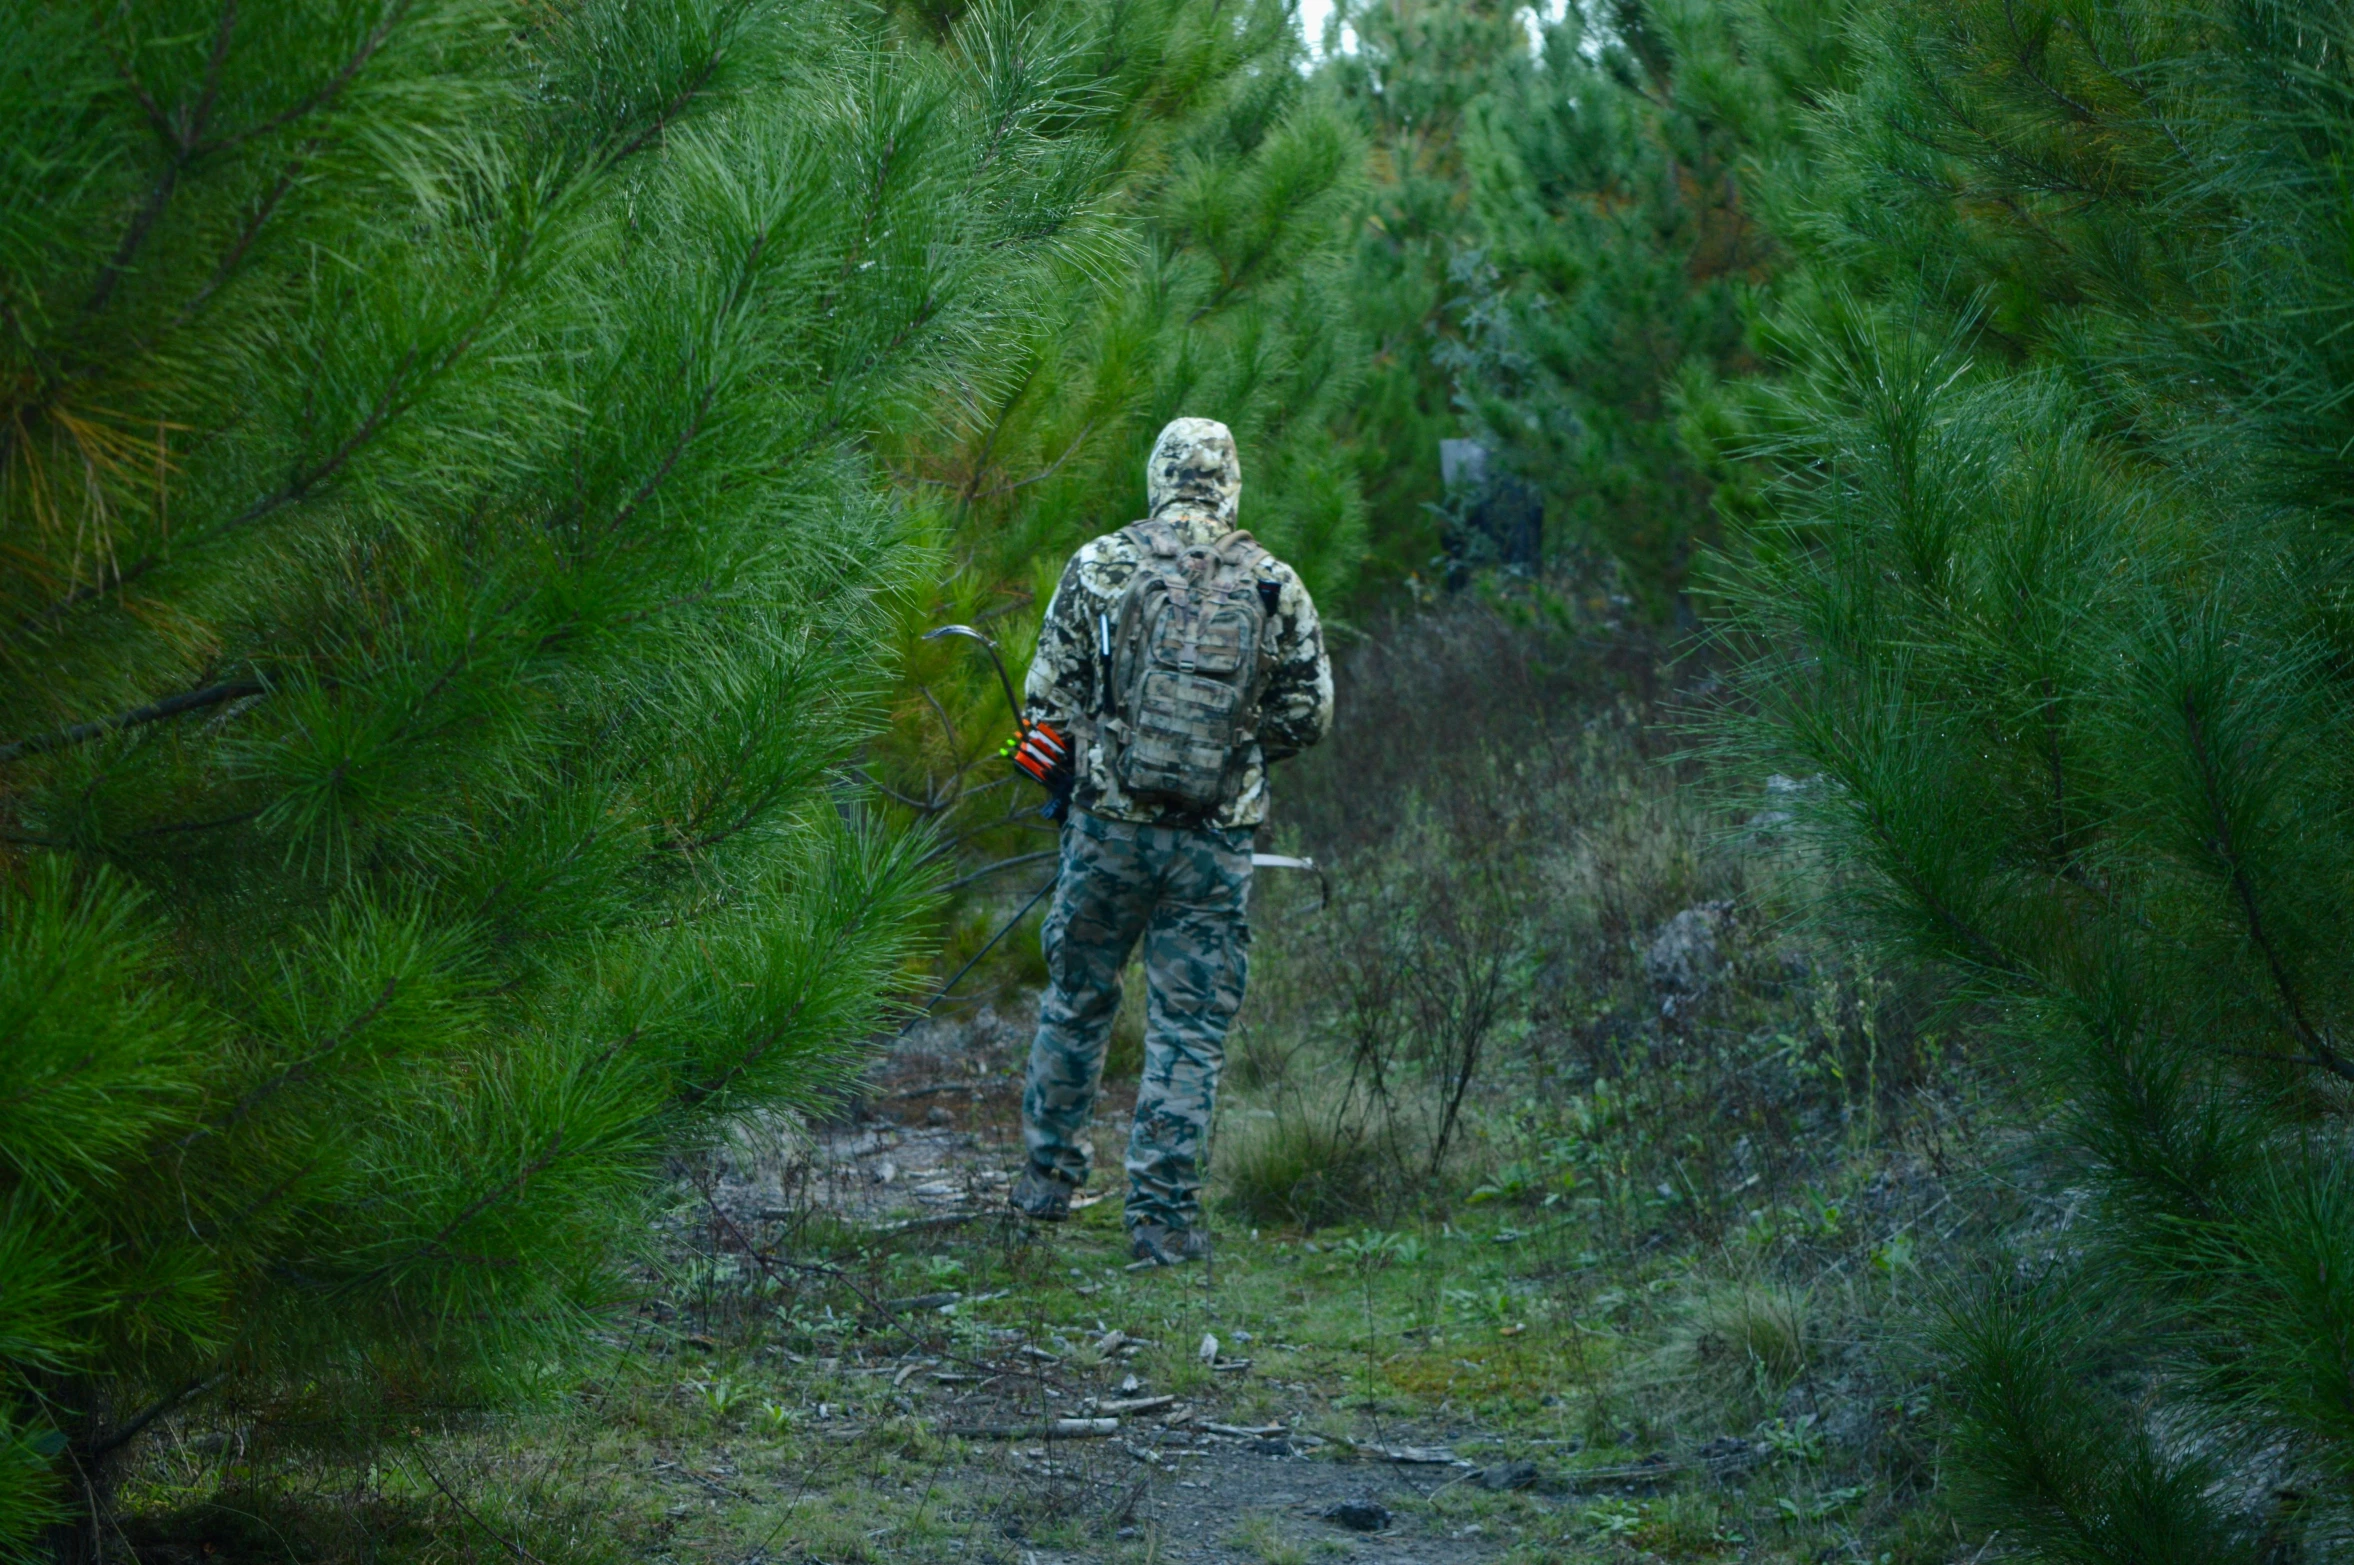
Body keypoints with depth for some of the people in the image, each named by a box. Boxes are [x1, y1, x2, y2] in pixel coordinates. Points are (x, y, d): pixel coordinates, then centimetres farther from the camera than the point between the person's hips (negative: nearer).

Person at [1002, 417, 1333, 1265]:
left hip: (1111, 822, 0)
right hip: (1218, 840, 0)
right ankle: (1163, 1217, 3)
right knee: (1189, 1030, 5)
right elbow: (1308, 713, 5)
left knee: (1077, 1002, 18)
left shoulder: (1100, 565, -3)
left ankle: (1047, 1178, 27)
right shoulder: (1274, 583, -1)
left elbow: (1049, 697, -2)